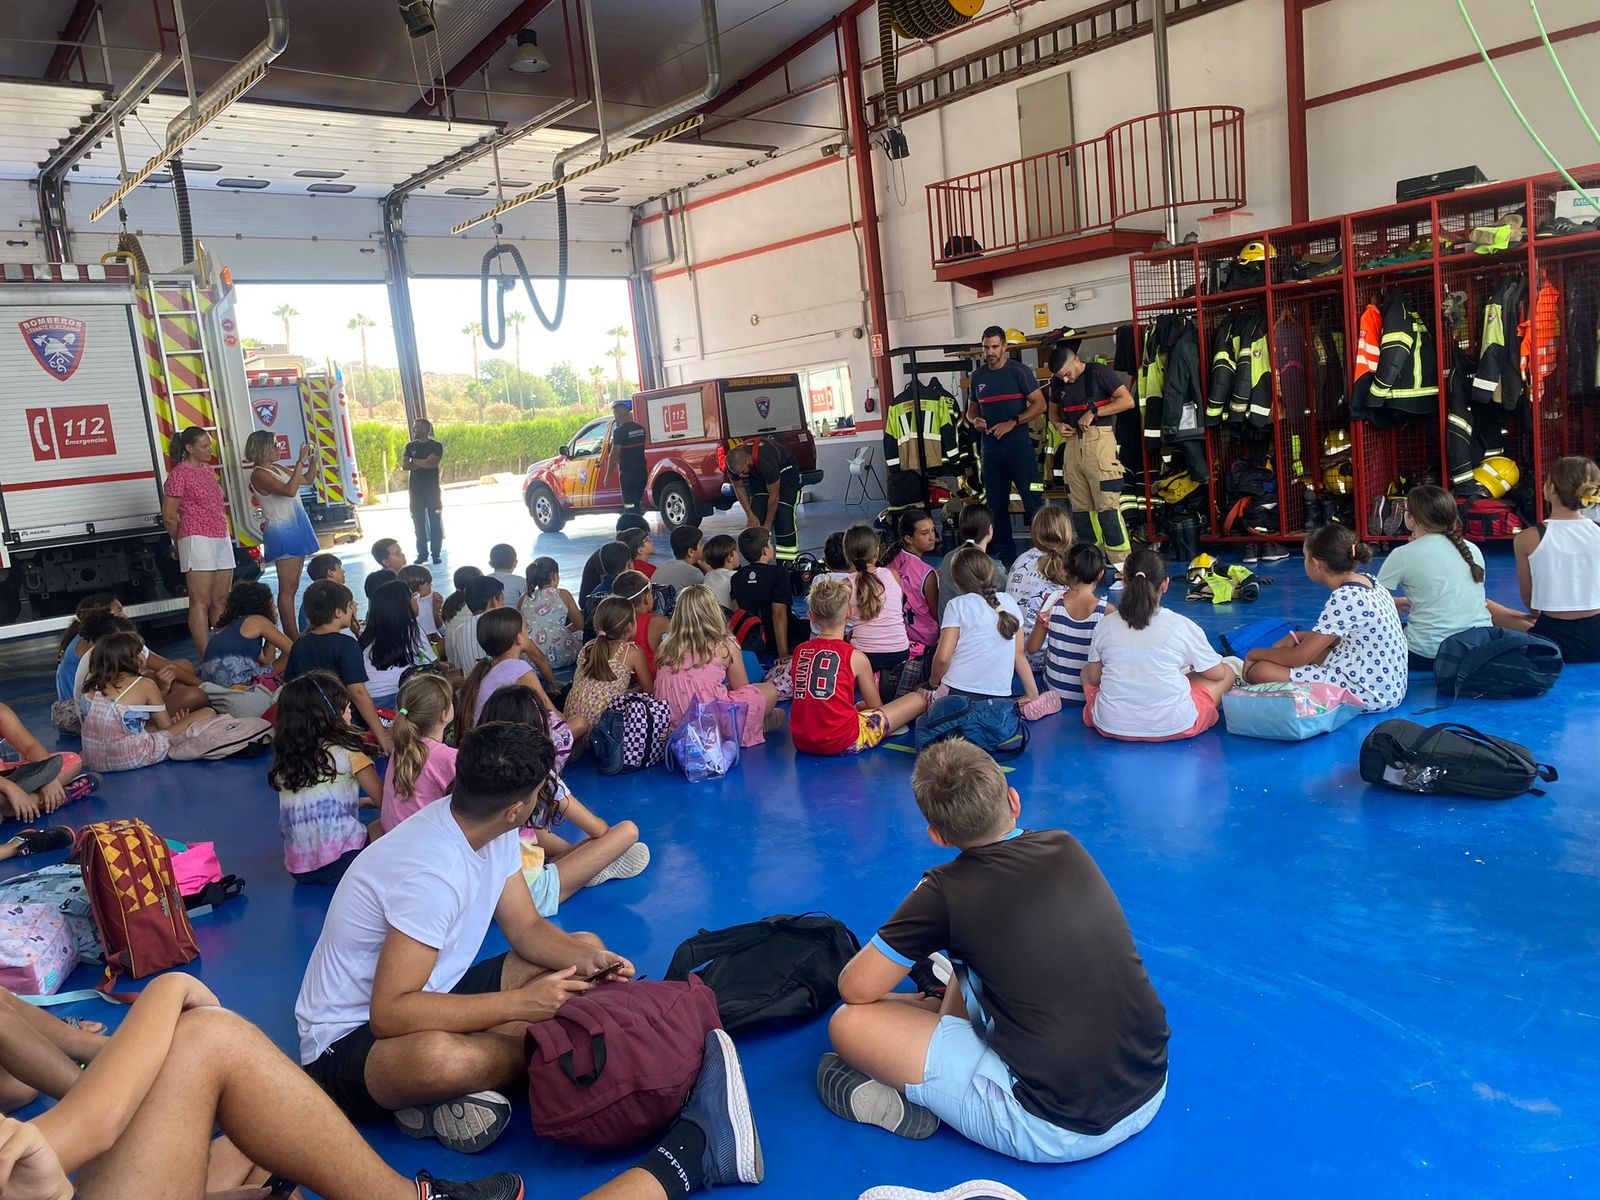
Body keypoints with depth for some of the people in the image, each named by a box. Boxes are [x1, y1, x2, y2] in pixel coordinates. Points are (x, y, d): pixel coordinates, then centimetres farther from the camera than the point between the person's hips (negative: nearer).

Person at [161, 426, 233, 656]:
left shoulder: (209, 470, 16)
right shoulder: (179, 474, -8)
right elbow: (169, 517, -6)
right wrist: (183, 542, 7)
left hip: (221, 538, 8)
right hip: (197, 540, -8)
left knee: (221, 600, 8)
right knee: (201, 603, -6)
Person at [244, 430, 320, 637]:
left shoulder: (278, 469, 12)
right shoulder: (259, 474, -13)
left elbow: (306, 479, 24)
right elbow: (289, 490, -27)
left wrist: (312, 459, 8)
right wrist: (300, 461, -22)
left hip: (295, 530, 9)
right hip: (282, 533, -9)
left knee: (292, 588, 10)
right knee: (287, 589, -8)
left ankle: (293, 636, 13)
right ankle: (291, 638, -7)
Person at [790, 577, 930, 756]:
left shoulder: (799, 651, 8)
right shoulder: (856, 657, -5)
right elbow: (876, 707, 7)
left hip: (802, 742, 6)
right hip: (842, 743, -6)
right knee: (918, 700, 4)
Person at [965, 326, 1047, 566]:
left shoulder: (1018, 371, -3)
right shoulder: (978, 376, 11)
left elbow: (1039, 404, -7)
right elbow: (971, 409, 21)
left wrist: (1013, 423, -16)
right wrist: (975, 421, -2)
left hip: (1019, 446, -5)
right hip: (991, 449, 5)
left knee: (1033, 501, -6)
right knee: (996, 505, 8)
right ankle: (1005, 558, 17)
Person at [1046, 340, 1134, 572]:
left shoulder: (1099, 372, -5)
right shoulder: (1057, 381, 11)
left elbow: (1127, 400, -10)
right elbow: (1053, 410, 26)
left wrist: (1093, 412, -14)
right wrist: (1059, 424, 4)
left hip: (1098, 439, -6)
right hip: (1073, 442, 6)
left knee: (1107, 506, -10)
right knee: (1080, 507, 7)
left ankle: (1122, 564, -7)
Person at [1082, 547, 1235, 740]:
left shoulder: (1104, 626, -1)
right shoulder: (1182, 626, -7)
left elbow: (1093, 677, 9)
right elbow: (1216, 673, 7)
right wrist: (1195, 668, 30)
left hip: (1111, 726, 2)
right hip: (1173, 727, -1)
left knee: (1085, 671, 31)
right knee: (1228, 672, 18)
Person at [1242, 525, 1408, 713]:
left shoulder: (1345, 598, -22)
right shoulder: (1364, 579, 4)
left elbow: (1299, 657, -16)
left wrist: (1255, 654, 0)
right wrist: (1296, 638, 12)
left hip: (1368, 693, -9)